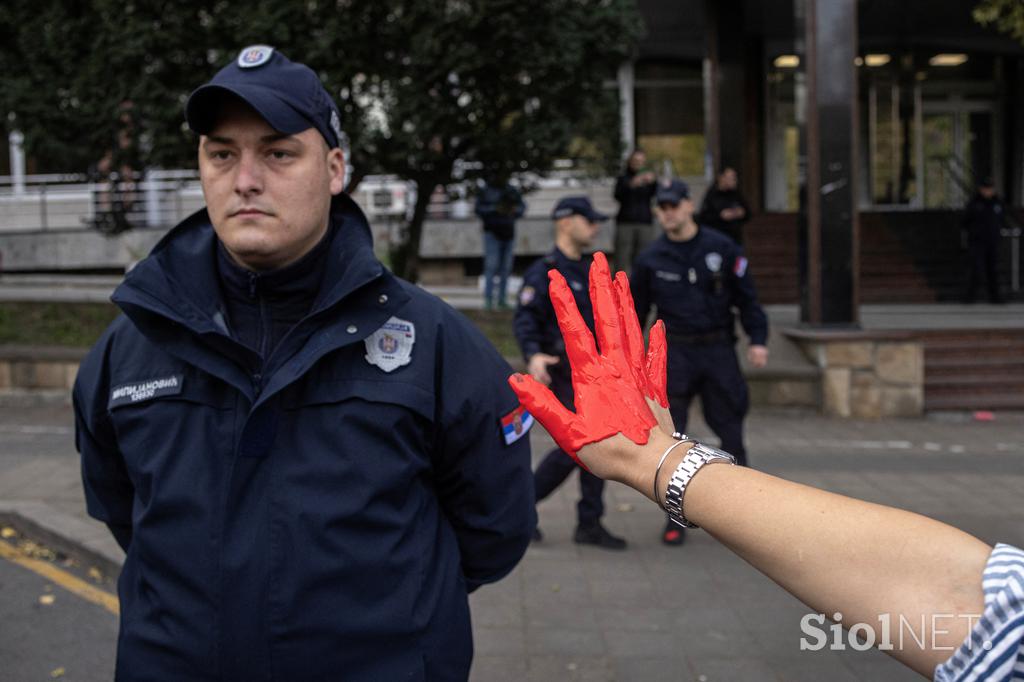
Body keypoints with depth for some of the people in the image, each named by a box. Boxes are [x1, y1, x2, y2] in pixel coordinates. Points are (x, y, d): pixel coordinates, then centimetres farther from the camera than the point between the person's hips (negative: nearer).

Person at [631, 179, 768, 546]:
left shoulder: (722, 248, 0)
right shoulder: (651, 260, 2)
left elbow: (746, 297, 4)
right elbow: (635, 311, 10)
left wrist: (758, 339, -7)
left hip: (719, 350, 0)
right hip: (674, 353, 0)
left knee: (731, 432, 4)